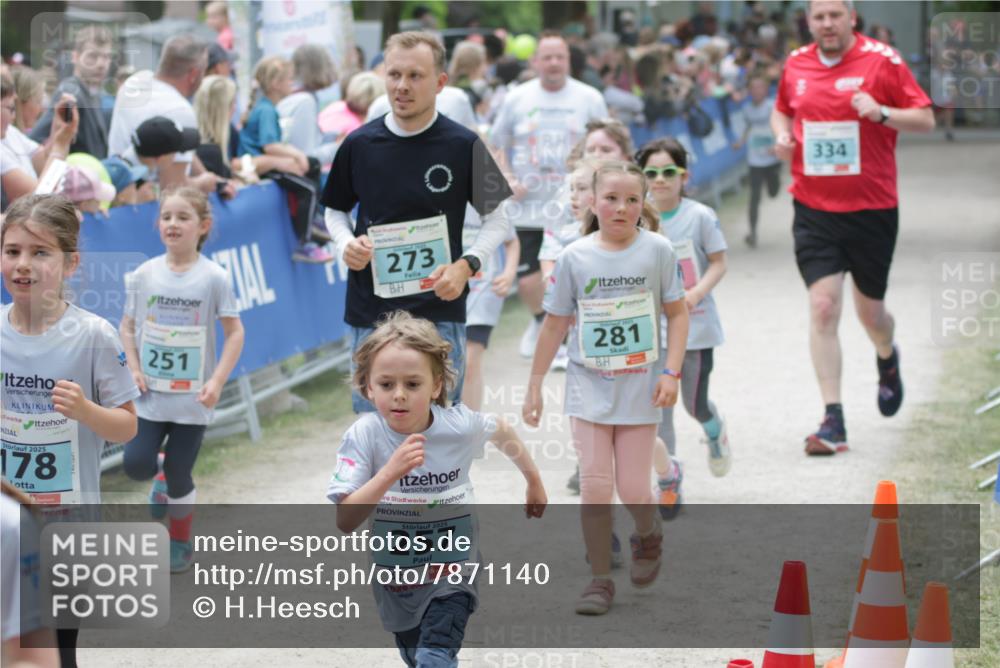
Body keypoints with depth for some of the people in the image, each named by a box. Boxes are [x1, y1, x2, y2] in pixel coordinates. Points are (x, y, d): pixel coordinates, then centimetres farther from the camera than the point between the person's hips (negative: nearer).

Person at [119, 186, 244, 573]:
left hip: (193, 398, -2)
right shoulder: (144, 275, -2)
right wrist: (133, 368, -7)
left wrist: (217, 381, -13)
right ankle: (162, 471, 27)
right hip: (150, 393, 2)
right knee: (136, 465, -10)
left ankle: (180, 542, 26)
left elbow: (234, 332, -5)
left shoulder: (213, 278, -9)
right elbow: (128, 327, 8)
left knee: (179, 477, 2)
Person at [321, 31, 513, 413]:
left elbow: (497, 219, 5)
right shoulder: (359, 145, 4)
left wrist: (467, 265, -12)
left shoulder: (463, 146, -4)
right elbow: (336, 211, 17)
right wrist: (346, 244, -5)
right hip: (370, 312, 2)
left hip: (440, 313, -2)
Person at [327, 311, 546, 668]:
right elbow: (345, 521, -29)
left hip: (452, 569, -2)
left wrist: (534, 482, 19)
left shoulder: (460, 425, -20)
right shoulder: (364, 436, -24)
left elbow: (502, 431, 5)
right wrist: (390, 472, -41)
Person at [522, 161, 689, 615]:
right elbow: (555, 324, 4)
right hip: (589, 386, 1)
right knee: (595, 485, -6)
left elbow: (677, 314, 0)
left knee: (633, 489, 0)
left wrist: (671, 373, -10)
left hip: (640, 389, -1)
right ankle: (600, 581, 6)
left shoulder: (657, 250, -6)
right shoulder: (574, 257, -3)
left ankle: (648, 537, 34)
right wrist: (534, 387, 5)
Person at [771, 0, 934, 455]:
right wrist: (781, 135, 1)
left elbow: (926, 120, -5)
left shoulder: (882, 60, -7)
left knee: (869, 311, 11)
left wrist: (881, 113, -22)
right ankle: (833, 421, -10)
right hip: (814, 209, 2)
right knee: (823, 307, -11)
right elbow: (781, 110, 23)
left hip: (872, 208, -1)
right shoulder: (796, 64, 4)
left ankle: (887, 359, 49)